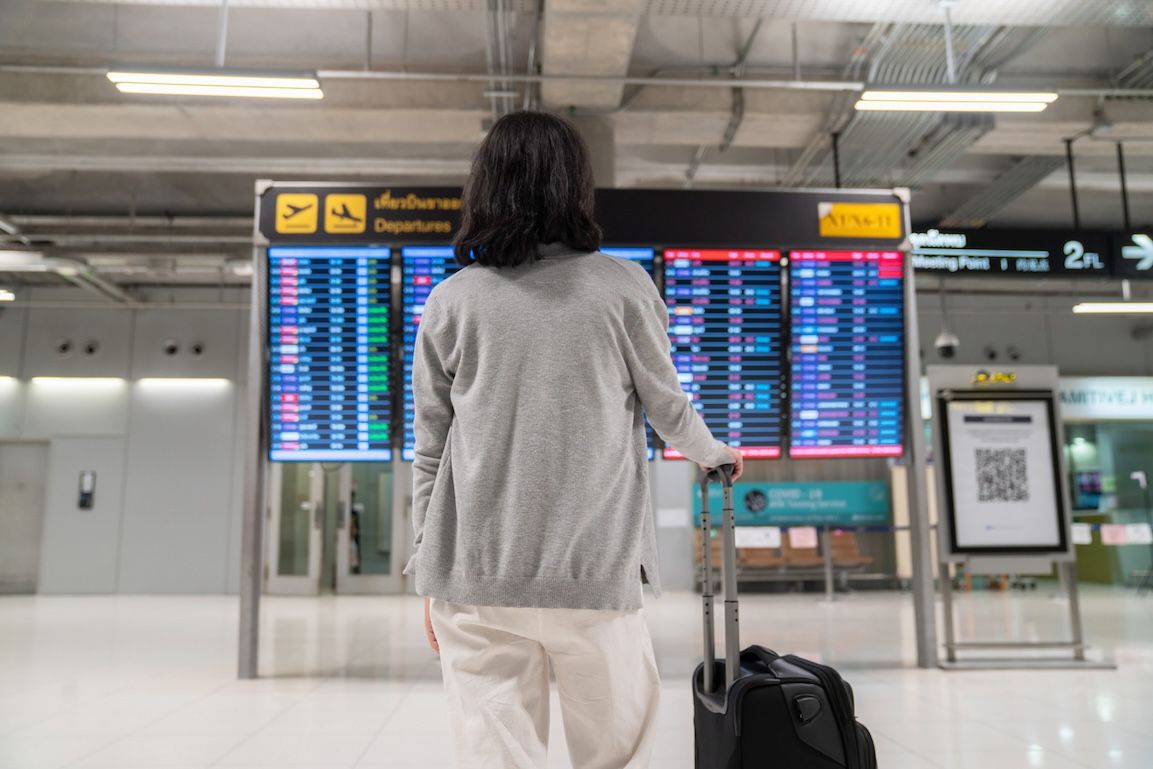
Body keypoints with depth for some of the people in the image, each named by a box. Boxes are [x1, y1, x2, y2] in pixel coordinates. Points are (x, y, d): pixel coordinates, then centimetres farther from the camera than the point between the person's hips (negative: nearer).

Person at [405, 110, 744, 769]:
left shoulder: (449, 302, 3)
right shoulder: (623, 285, -1)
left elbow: (430, 451, 6)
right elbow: (668, 408, 10)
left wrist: (433, 571, 16)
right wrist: (714, 454, 31)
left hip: (475, 575, 2)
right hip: (596, 569, -1)